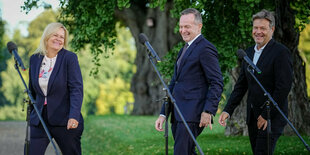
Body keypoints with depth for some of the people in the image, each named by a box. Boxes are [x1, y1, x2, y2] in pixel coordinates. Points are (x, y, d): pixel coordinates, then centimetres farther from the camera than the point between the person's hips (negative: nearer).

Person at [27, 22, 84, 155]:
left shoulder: (69, 58, -6)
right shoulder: (34, 59, 8)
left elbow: (76, 89, -13)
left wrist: (74, 116, -25)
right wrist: (31, 112, 19)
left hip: (64, 120, -4)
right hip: (40, 119, 4)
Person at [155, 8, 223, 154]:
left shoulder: (205, 48, -7)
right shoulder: (184, 50, 23)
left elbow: (217, 83, -13)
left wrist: (208, 111, -20)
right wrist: (163, 114, 17)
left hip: (192, 115, -10)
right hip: (178, 115, 10)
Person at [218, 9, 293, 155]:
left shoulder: (280, 52, -11)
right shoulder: (249, 52, 13)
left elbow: (283, 88, -16)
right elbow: (241, 85, 15)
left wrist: (267, 115, -16)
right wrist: (228, 110, 4)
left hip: (272, 116, -7)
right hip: (253, 117, 7)